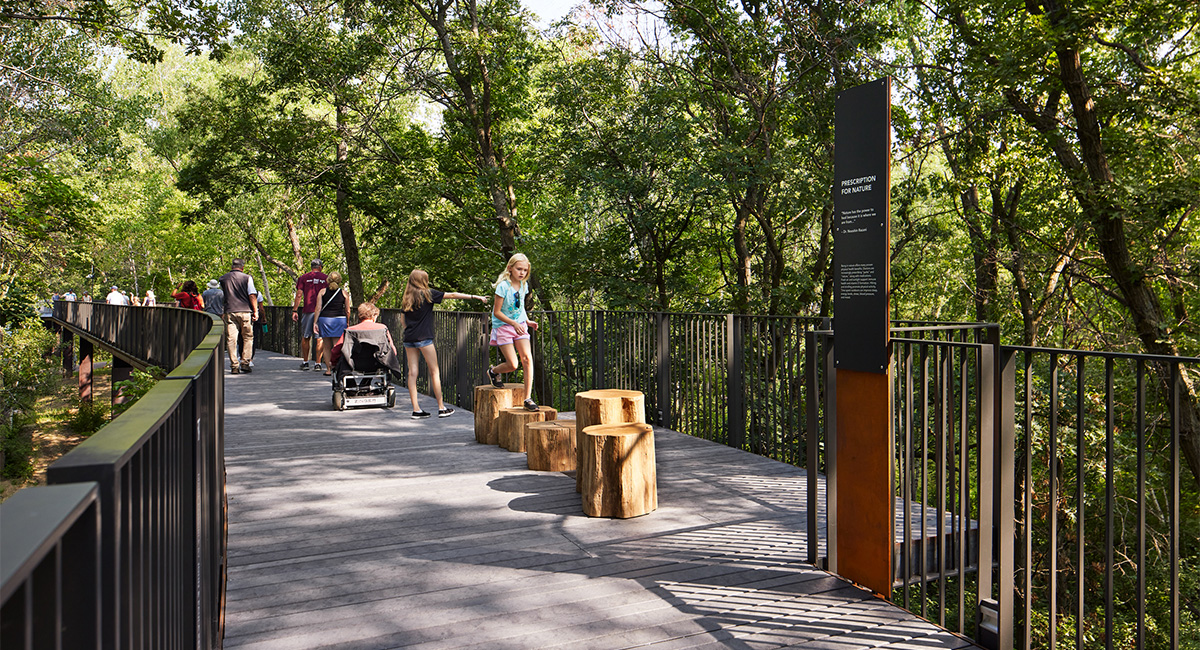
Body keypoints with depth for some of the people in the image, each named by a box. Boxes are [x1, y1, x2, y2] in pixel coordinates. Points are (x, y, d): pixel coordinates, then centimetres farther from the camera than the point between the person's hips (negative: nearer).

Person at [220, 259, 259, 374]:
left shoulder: (223, 279, 8)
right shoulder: (247, 278, 0)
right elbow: (252, 295, -3)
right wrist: (255, 311, 0)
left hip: (229, 312, 2)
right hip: (245, 311, -2)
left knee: (231, 339, 1)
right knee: (248, 337, 9)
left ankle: (234, 366, -2)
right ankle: (245, 363, 3)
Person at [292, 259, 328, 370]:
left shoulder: (303, 278, 4)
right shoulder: (326, 278, 6)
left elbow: (299, 295, -1)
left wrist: (294, 310, 2)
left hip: (308, 310, -1)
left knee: (305, 337, 8)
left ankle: (305, 362, 11)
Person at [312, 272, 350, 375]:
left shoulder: (322, 292, 4)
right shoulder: (344, 292, 4)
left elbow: (318, 308, -1)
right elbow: (347, 311, 4)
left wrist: (315, 322, 1)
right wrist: (347, 323, 14)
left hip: (325, 319, 1)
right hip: (340, 320, -1)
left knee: (326, 346, 10)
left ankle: (328, 369, 9)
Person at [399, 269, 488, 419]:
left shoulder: (406, 299, 13)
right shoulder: (427, 293, -2)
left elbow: (402, 321, 14)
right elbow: (452, 295, -3)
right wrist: (475, 297, -2)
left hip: (409, 339, 5)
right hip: (424, 338, -5)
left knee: (412, 373, 3)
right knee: (434, 372, 2)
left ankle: (416, 410, 2)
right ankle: (441, 408, 6)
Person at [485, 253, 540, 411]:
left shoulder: (523, 285, 4)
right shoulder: (503, 286, -16)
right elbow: (497, 312, -14)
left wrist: (527, 321, 4)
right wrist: (514, 324, -23)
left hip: (520, 326, 5)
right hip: (503, 326, -5)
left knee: (527, 358, -14)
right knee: (513, 364, -11)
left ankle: (528, 398, -10)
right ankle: (493, 371, 25)